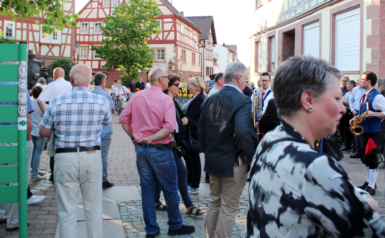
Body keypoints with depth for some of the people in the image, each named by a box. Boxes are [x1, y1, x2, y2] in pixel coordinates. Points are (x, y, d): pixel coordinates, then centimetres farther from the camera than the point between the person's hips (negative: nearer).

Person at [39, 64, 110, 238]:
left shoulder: (57, 102, -5)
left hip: (65, 157, -1)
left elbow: (43, 132, 2)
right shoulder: (101, 101, -3)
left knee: (67, 211, 6)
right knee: (94, 208, 11)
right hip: (92, 158, 1)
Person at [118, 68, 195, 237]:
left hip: (141, 149, 5)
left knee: (147, 190, 12)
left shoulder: (137, 97, 1)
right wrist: (151, 138, -16)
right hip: (160, 150, -5)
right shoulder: (166, 99, -13)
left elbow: (123, 119, 5)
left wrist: (134, 137, 9)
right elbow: (170, 127, -24)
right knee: (170, 190, 11)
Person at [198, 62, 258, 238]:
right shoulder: (242, 101, -17)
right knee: (228, 208, 5)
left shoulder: (210, 100, 5)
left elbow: (201, 129, 10)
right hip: (234, 163, -7)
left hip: (213, 161, 7)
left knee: (214, 203, 21)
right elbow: (243, 131, -31)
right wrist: (250, 156, -18)